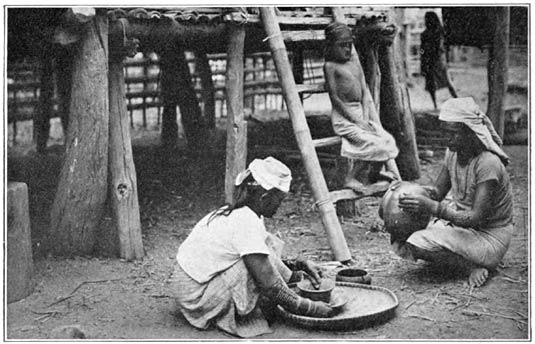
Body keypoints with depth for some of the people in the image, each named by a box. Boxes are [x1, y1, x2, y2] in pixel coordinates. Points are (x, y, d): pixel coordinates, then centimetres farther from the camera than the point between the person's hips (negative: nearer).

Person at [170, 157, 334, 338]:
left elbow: (269, 262, 16)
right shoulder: (247, 223, -22)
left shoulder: (234, 213, 7)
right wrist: (309, 307, -15)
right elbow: (269, 285, -24)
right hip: (197, 295, -9)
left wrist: (299, 264, 5)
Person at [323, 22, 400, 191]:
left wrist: (366, 118, -4)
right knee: (374, 144, -19)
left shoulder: (355, 62, 11)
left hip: (360, 112, 7)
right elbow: (334, 97, -12)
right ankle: (351, 177, -3)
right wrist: (356, 120, -15)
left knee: (386, 139, -5)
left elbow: (365, 93, 9)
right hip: (343, 117, -7)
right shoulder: (330, 66, -8)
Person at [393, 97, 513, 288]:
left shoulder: (488, 163, -25)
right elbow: (437, 192, 5)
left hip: (489, 238, -9)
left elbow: (476, 218, -29)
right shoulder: (453, 152, -1)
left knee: (418, 243, -27)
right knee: (401, 238, -2)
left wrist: (432, 207, -39)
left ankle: (472, 265, -7)